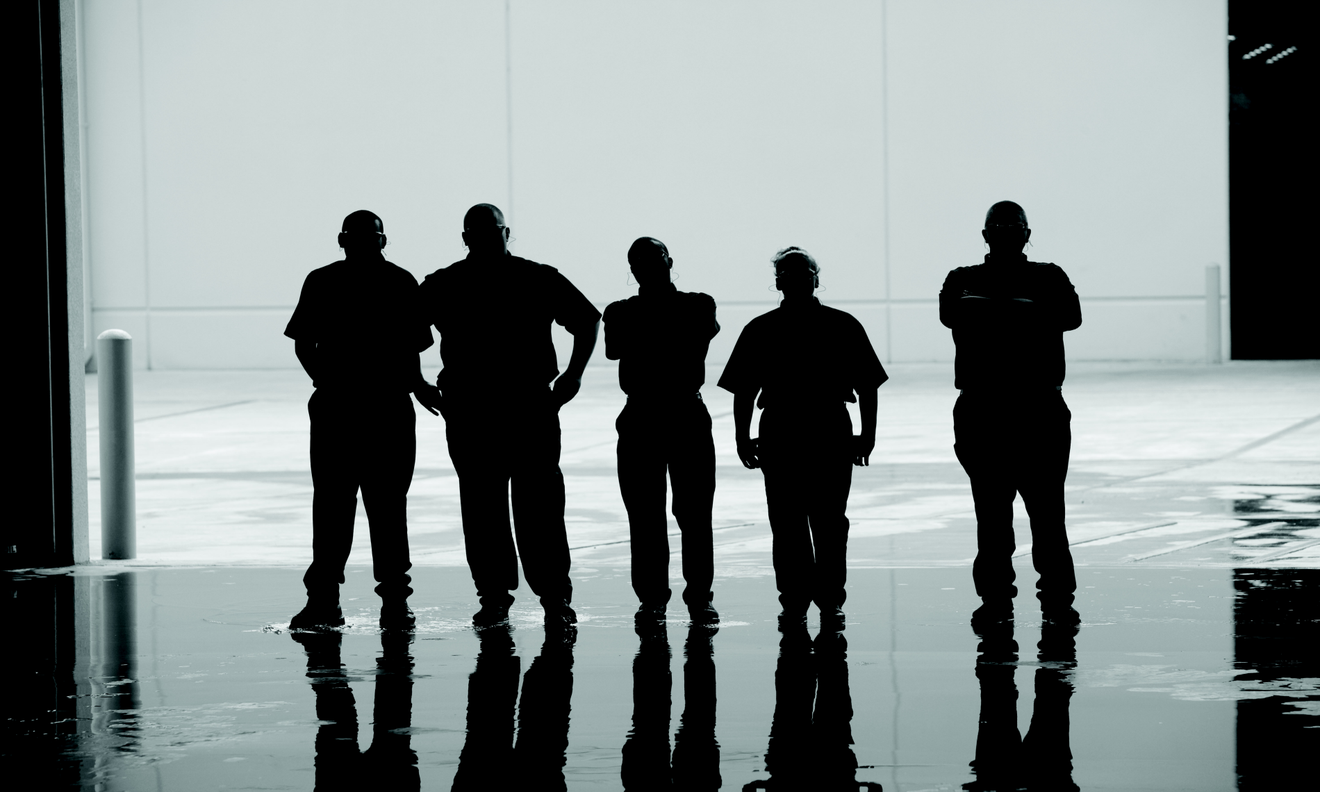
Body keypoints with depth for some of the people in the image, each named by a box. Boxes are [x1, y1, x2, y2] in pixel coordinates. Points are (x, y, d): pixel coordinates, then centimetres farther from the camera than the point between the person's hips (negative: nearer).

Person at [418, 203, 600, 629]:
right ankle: (493, 597, 8)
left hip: (531, 405, -1)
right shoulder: (444, 287, 7)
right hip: (468, 410, 1)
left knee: (539, 504, -6)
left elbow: (588, 320, 15)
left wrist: (574, 373, 5)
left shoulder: (539, 280, 6)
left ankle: (556, 597, -2)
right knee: (481, 508, 2)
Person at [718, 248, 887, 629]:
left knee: (829, 524, -3)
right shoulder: (761, 330, 9)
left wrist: (867, 434, 2)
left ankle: (830, 599, 2)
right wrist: (743, 439, 5)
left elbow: (867, 385, 8)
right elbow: (742, 391, 11)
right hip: (779, 435, 1)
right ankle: (794, 600, 7)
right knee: (787, 526, 0)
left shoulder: (843, 326, 6)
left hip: (832, 434, -1)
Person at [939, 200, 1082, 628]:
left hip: (1041, 411, 0)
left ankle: (1057, 596, 1)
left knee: (1047, 511, -3)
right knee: (991, 514, 2)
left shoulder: (1049, 278, 9)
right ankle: (995, 597, 7)